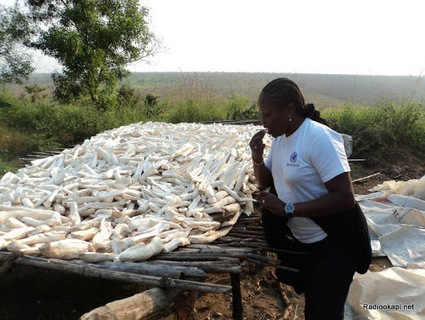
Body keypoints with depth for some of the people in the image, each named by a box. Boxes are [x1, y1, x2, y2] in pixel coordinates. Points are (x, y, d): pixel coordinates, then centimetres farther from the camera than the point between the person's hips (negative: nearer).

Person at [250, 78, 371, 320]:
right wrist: (257, 157, -11)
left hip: (333, 244, -7)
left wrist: (287, 208, -31)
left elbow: (345, 198, -30)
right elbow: (265, 183, 9)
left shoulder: (319, 137, -26)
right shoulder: (281, 137, 0)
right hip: (299, 238, 8)